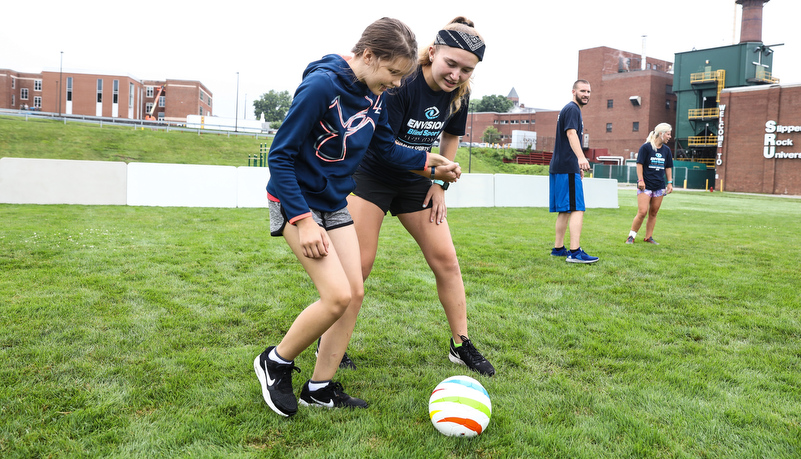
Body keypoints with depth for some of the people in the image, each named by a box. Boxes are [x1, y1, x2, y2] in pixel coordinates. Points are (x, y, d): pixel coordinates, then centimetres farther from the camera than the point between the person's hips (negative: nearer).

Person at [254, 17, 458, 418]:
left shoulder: (375, 94, -1)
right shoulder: (321, 85, -24)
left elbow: (387, 147, 14)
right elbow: (280, 156, -21)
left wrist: (427, 160, 4)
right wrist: (303, 221, -24)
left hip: (334, 203, 8)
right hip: (295, 201, -8)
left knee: (355, 294, 2)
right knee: (338, 295, -17)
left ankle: (320, 388, 16)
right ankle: (275, 362, 9)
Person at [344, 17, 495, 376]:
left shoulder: (458, 94, -6)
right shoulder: (400, 83, -25)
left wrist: (440, 183, 2)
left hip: (415, 183, 6)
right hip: (371, 174, -5)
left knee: (445, 259, 2)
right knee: (358, 265, -8)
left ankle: (461, 345, 15)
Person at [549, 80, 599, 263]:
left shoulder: (572, 110, 24)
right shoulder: (572, 109, -8)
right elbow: (571, 133, -24)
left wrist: (577, 165, 34)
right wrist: (581, 157, -39)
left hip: (560, 168, 11)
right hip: (567, 168, -11)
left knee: (566, 210, 12)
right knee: (577, 209, -14)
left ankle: (558, 248, 17)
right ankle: (575, 252, -17)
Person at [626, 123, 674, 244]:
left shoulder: (666, 150, 11)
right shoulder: (646, 147, -5)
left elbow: (668, 167, 18)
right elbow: (639, 164, -6)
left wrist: (670, 182, 13)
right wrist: (640, 180, -13)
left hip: (659, 186, 6)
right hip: (645, 186, -6)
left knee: (653, 213, 7)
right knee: (642, 212, -12)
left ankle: (648, 237, 17)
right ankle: (631, 236, 2)